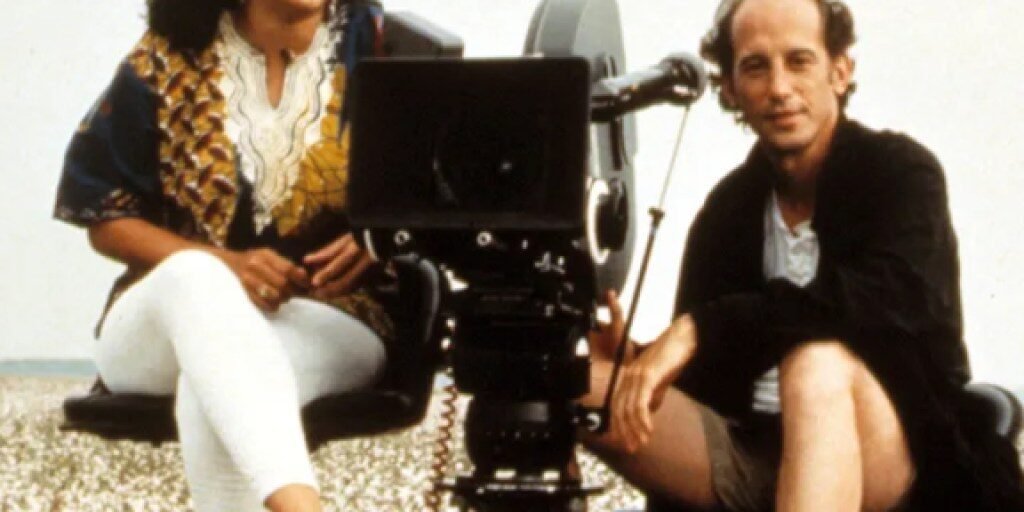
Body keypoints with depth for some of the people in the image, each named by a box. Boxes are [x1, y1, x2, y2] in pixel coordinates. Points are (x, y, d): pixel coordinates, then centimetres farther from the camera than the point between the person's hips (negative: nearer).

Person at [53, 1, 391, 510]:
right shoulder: (165, 63, 0)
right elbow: (105, 218, 2)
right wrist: (225, 265, -14)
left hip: (324, 316, 0)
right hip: (167, 320, 0)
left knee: (221, 386, -36)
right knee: (196, 274, -39)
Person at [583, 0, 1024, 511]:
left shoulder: (900, 170, -2)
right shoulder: (727, 207, 12)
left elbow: (892, 300, -24)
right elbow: (702, 374, 9)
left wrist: (701, 327, -27)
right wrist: (638, 360, -16)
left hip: (892, 451, -4)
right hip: (752, 455, 5)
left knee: (815, 359, -38)